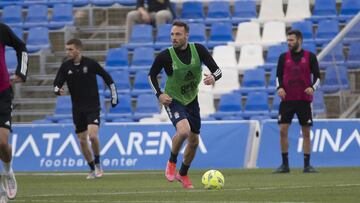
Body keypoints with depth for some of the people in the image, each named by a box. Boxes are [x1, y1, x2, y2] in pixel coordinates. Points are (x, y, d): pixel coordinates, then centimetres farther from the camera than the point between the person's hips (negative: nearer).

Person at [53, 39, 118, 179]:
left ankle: (98, 164, -1)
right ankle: (92, 170, 20)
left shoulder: (90, 64, -8)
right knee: (82, 140, 4)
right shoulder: (66, 66, -1)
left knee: (92, 135, -21)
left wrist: (114, 96, 4)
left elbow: (107, 77, 3)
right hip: (77, 108, 4)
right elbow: (57, 84, -2)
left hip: (93, 106, -4)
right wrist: (58, 90, -26)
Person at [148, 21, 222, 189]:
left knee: (194, 141, 13)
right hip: (173, 100, -4)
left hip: (191, 100, 4)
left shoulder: (198, 50, -13)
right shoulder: (165, 56, -18)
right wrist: (159, 94, -16)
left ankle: (183, 174, 37)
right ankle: (172, 162, -3)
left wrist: (213, 77, -32)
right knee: (183, 130, -30)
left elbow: (217, 70, -9)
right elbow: (152, 75, -2)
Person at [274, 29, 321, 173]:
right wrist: (279, 87, -9)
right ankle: (285, 164, 0)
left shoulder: (310, 57, 1)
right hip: (287, 99, 1)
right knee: (283, 130, -8)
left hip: (304, 99, -1)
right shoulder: (283, 57, 6)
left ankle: (307, 165, 8)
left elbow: (317, 76, 3)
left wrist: (313, 87, -16)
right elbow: (279, 75, 10)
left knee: (306, 132, 1)